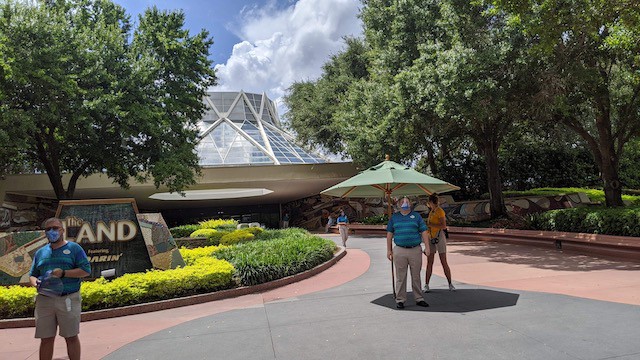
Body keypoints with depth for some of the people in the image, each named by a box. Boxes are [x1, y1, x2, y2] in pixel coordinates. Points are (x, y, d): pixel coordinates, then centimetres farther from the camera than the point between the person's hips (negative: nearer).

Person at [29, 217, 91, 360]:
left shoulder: (74, 248, 3)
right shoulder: (40, 252, 16)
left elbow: (86, 270, -3)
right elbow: (32, 275, 19)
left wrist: (63, 273, -15)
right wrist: (35, 282, -4)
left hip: (69, 300, -3)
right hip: (44, 300, 4)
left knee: (71, 337, 2)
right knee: (46, 339, 6)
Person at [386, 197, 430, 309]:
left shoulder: (416, 216, 9)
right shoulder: (394, 217, 10)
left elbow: (424, 232, 6)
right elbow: (389, 234, 11)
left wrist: (427, 247, -3)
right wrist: (389, 250, 6)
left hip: (415, 250, 0)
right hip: (399, 251, 0)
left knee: (416, 276, 8)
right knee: (401, 277, 4)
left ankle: (419, 299, 20)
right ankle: (400, 300, 13)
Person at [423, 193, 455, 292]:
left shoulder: (440, 211, -10)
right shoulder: (431, 212, 15)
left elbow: (443, 226, -20)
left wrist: (430, 224, -20)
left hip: (439, 237, -7)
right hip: (431, 238, 7)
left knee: (444, 262, -2)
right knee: (429, 263, 4)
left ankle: (450, 284, 8)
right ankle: (426, 285, 5)